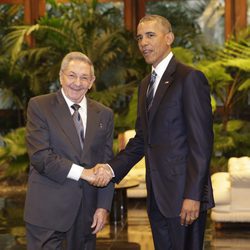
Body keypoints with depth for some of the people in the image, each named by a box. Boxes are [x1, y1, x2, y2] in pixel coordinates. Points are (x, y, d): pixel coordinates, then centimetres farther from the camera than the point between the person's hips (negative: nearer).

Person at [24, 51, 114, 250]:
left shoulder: (104, 115, 9)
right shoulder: (39, 106, -2)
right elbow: (40, 155, -12)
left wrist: (103, 206, 2)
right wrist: (82, 172, -16)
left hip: (87, 209, 4)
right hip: (48, 209, -4)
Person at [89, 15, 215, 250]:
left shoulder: (189, 78, -10)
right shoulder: (146, 84, 16)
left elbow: (202, 140, -15)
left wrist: (193, 196, -19)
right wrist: (111, 168, 0)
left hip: (183, 194, -8)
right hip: (157, 195, 8)